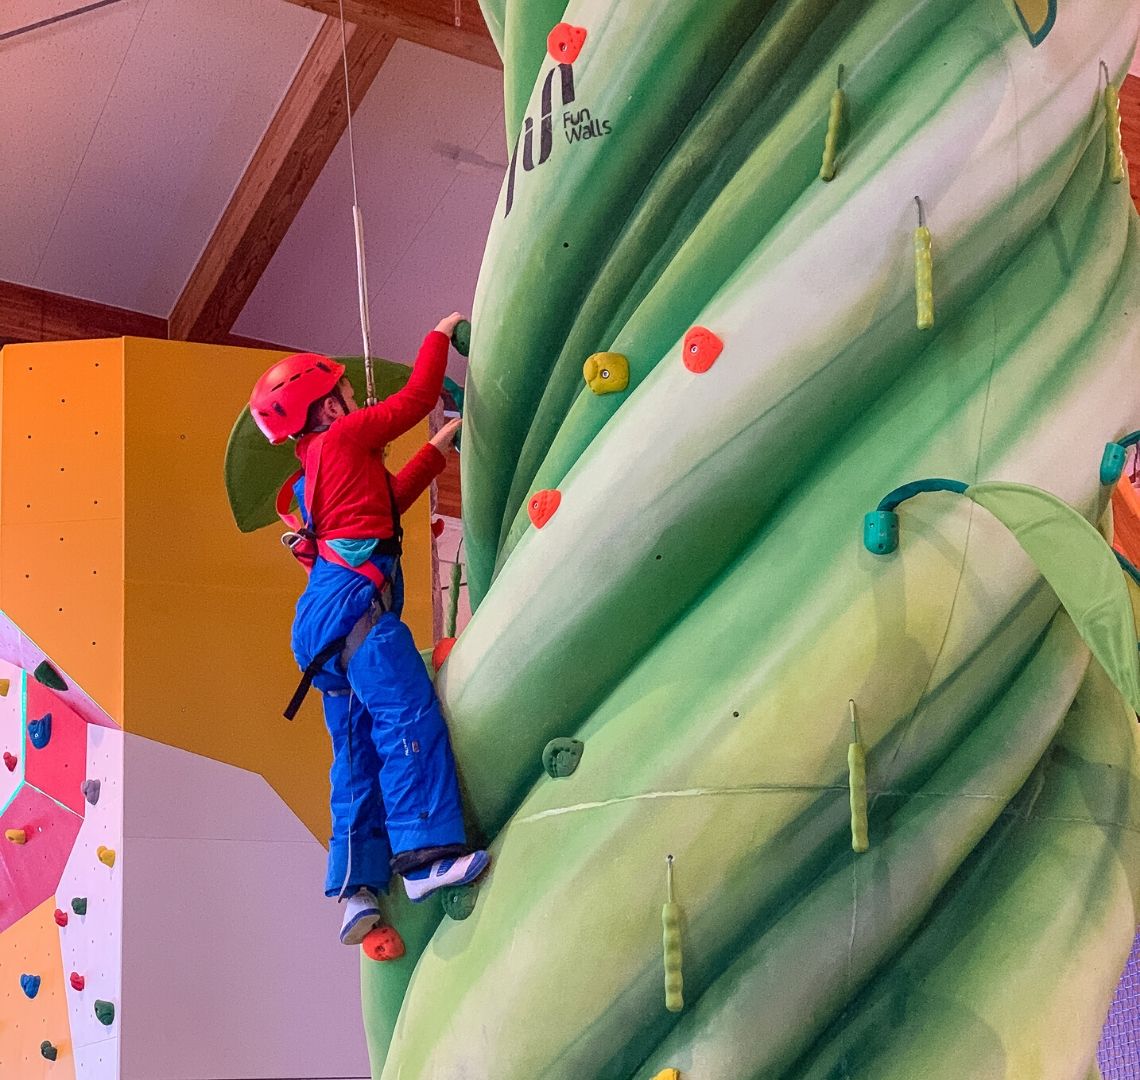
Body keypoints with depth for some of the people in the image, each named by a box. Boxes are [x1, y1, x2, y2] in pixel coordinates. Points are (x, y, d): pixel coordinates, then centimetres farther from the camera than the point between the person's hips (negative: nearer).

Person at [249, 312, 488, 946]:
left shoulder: (317, 472, 28)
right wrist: (441, 335, 19)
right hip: (353, 601, -9)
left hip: (322, 620, 9)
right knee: (409, 715, -17)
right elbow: (419, 395, 5)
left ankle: (358, 886, -2)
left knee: (359, 749, 4)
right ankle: (427, 855, -26)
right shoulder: (345, 437, 4)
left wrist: (440, 450, 37)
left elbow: (389, 501, 37)